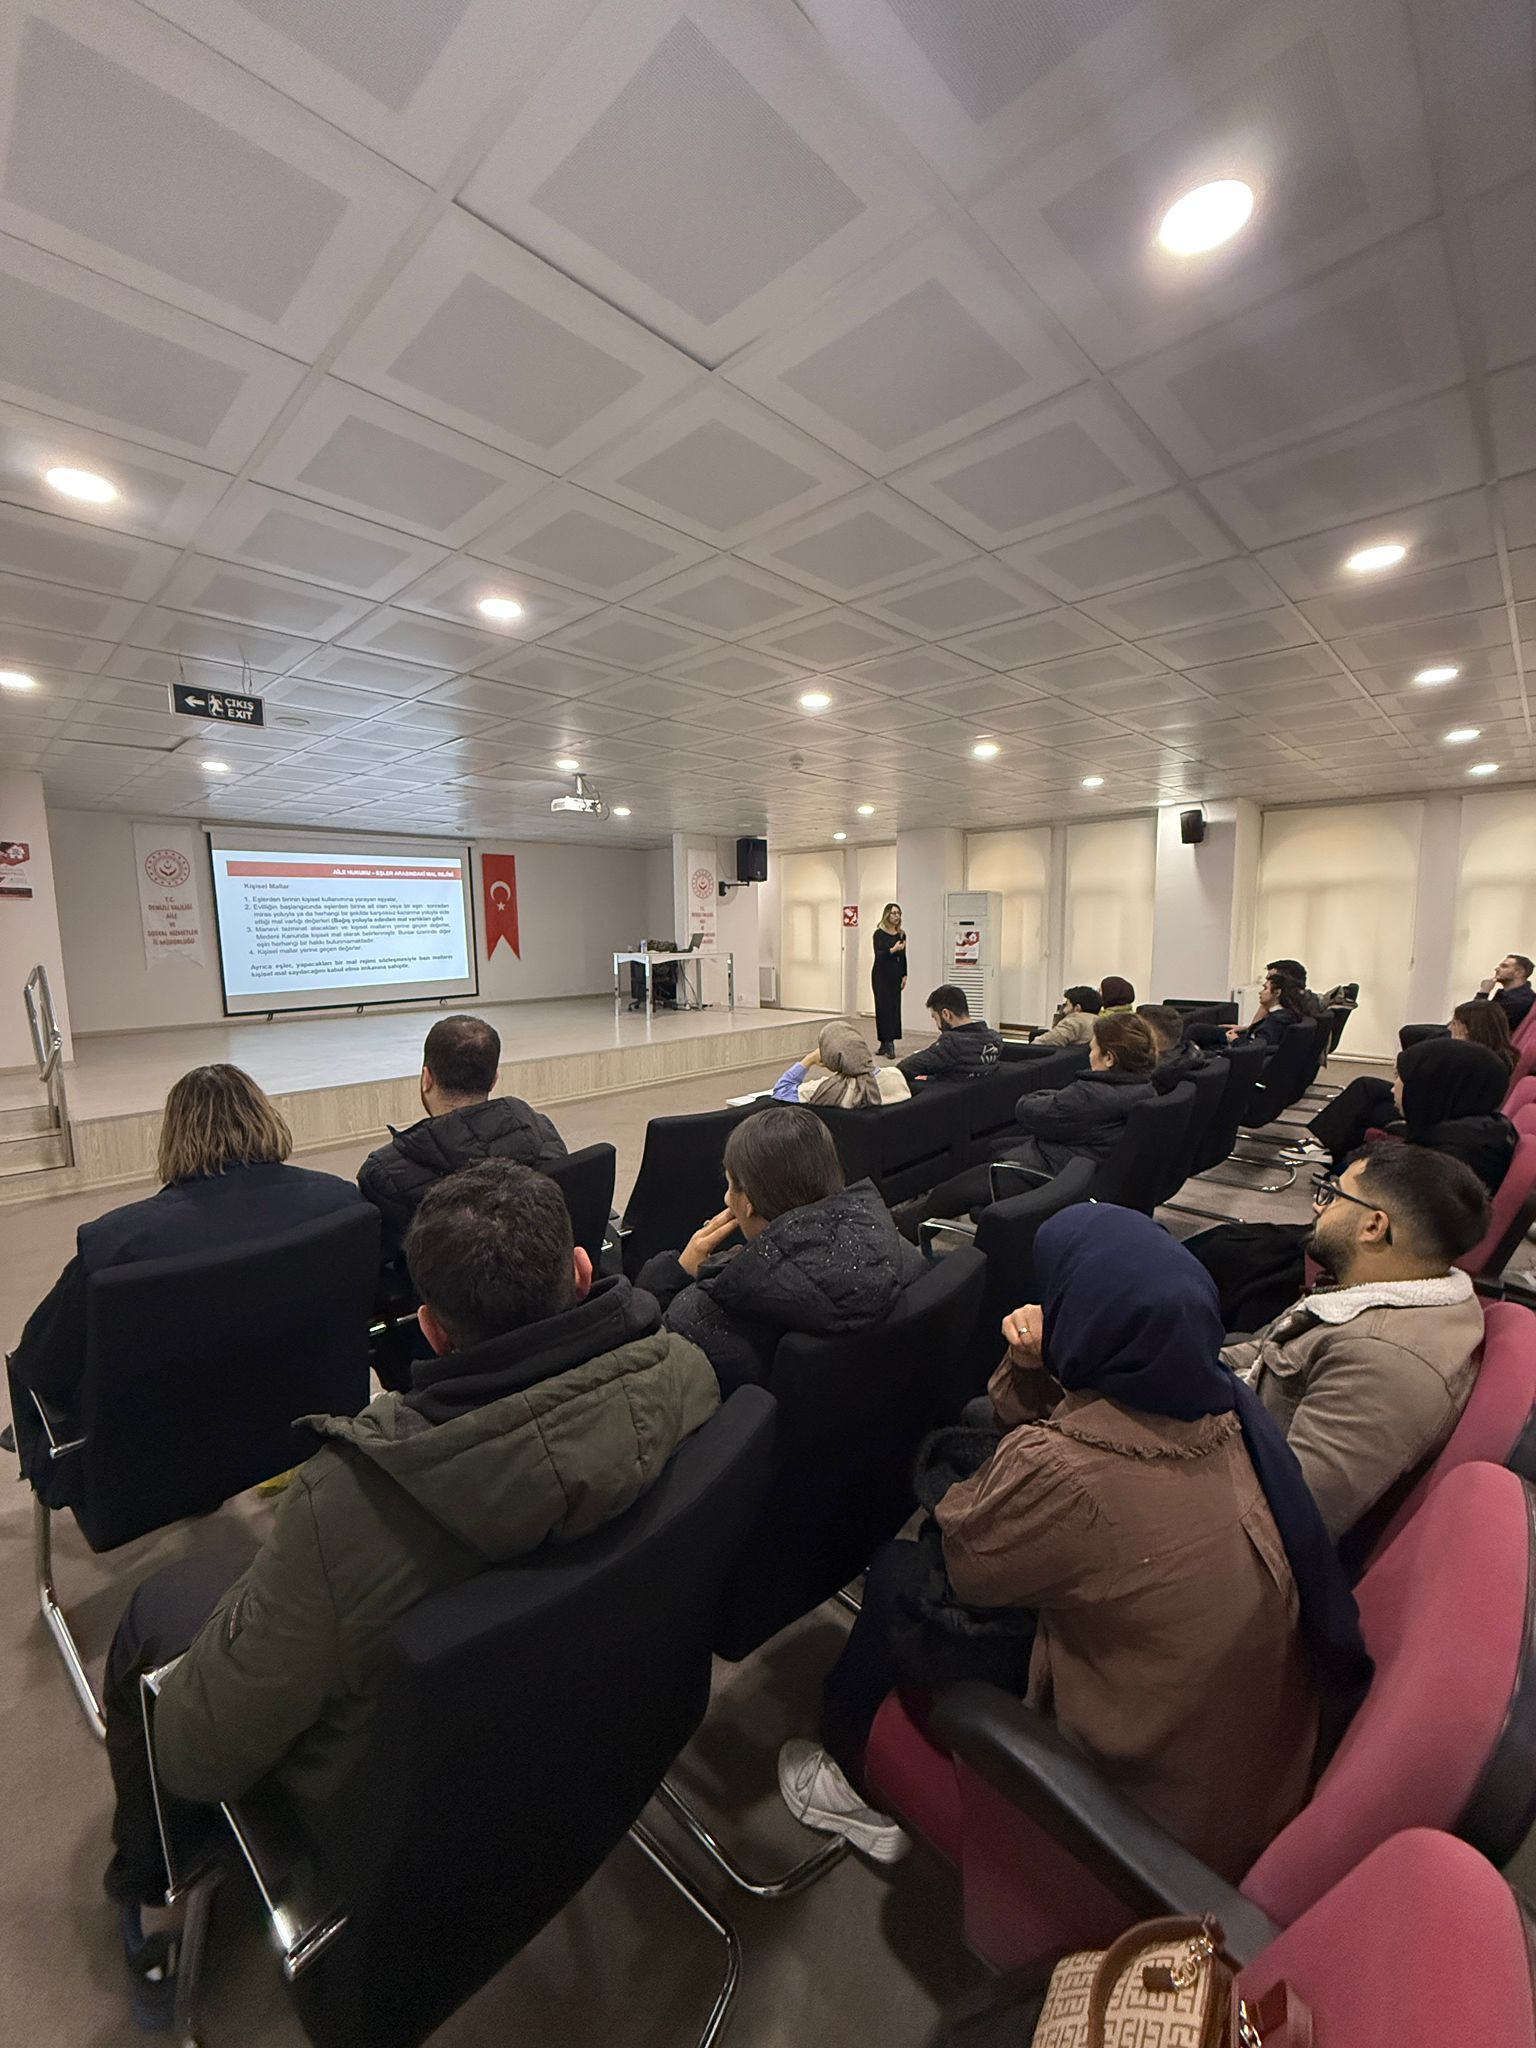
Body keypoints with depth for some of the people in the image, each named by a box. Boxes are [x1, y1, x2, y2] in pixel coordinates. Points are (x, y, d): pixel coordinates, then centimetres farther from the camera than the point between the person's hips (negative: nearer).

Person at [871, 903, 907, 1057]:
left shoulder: (901, 934, 9)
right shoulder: (879, 933, -6)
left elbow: (903, 956, 12)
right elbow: (878, 955, -14)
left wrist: (904, 975, 6)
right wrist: (893, 949, -29)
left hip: (896, 975, 5)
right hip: (881, 975, -5)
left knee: (895, 1007, 4)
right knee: (884, 1007, -5)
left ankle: (886, 1044, 11)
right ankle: (888, 1044, -5)